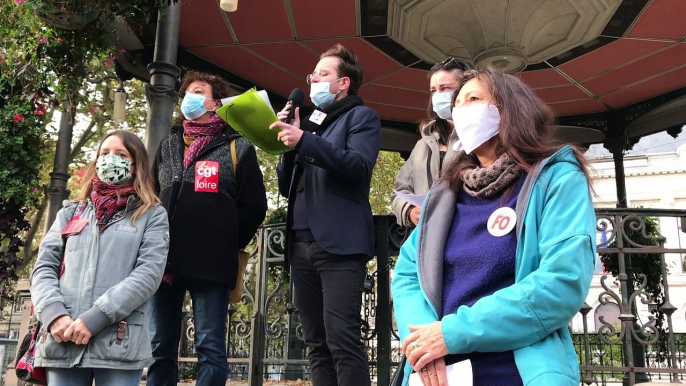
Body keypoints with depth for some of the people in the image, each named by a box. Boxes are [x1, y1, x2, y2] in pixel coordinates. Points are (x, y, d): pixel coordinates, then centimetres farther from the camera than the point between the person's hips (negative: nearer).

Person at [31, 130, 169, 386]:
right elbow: (43, 268, 11)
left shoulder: (151, 215, 8)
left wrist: (94, 318, -14)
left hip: (119, 343, -3)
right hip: (62, 340, 3)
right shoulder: (71, 213, 19)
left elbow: (149, 273, -5)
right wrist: (54, 314, -9)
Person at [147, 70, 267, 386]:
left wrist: (228, 245, -2)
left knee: (210, 348, -1)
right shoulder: (167, 145, 19)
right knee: (161, 347, 7)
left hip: (210, 262, -4)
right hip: (163, 260, 5)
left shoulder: (237, 147, 5)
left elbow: (254, 206, 1)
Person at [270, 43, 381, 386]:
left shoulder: (361, 116, 7)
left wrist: (305, 141, -18)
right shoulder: (308, 122, 25)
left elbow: (360, 166, -12)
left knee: (341, 339, -12)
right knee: (317, 344, 7)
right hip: (301, 243, 7)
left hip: (339, 243, -7)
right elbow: (286, 187, 20)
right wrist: (289, 141, 6)